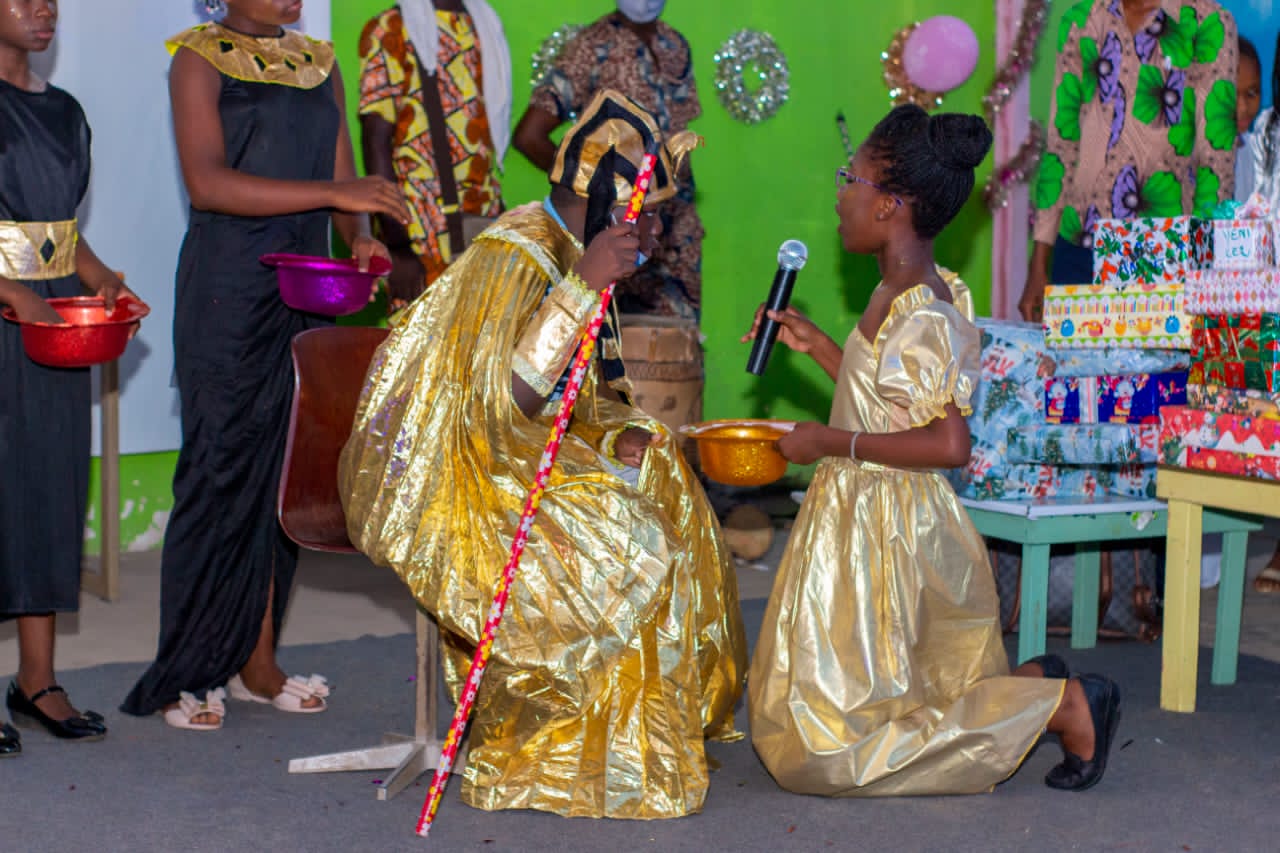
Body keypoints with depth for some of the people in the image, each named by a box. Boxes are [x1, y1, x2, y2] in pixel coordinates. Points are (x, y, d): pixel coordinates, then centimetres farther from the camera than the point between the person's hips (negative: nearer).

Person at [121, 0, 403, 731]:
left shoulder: (319, 62, 14)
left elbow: (342, 177, 12)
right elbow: (208, 182, -16)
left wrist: (360, 237, -10)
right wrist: (332, 192, -22)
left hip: (305, 289, 6)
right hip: (226, 294, -5)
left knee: (287, 472, 6)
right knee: (221, 471, -4)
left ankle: (256, 661, 16)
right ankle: (187, 676, 5)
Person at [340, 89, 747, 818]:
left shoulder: (569, 254, 9)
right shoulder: (514, 257, -21)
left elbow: (585, 396, 16)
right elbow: (501, 403, -33)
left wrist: (628, 438, -5)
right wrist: (584, 286, -35)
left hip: (538, 459, 10)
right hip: (465, 479, -10)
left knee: (674, 505, 2)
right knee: (623, 547, -22)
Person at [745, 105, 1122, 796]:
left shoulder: (920, 315, -23)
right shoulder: (904, 293, 6)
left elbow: (947, 443, -30)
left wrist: (830, 441, -23)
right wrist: (815, 344, 14)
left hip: (886, 534, -10)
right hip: (867, 520, 10)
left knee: (837, 740, -1)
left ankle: (1060, 706, 1)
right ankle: (1034, 685, 16)